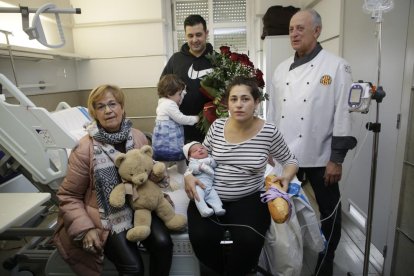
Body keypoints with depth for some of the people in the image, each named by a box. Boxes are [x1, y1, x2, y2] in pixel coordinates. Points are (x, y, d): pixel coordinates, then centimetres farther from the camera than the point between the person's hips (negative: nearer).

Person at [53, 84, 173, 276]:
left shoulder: (139, 137, -3)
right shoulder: (85, 149, -14)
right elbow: (68, 196, -6)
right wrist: (85, 229, -17)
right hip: (107, 216, -3)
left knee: (163, 243, -19)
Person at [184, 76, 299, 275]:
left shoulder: (269, 132, -6)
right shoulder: (217, 126, 0)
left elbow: (290, 160, 9)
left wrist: (286, 177, -12)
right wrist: (189, 175, -7)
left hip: (248, 199, -1)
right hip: (209, 196, 2)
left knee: (248, 242, -26)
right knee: (201, 238, -22)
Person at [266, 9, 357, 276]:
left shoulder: (336, 66, -7)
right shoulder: (282, 69, 8)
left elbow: (343, 114, -10)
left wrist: (337, 159, -13)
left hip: (320, 158, -4)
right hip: (285, 156, 5)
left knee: (329, 214, 10)